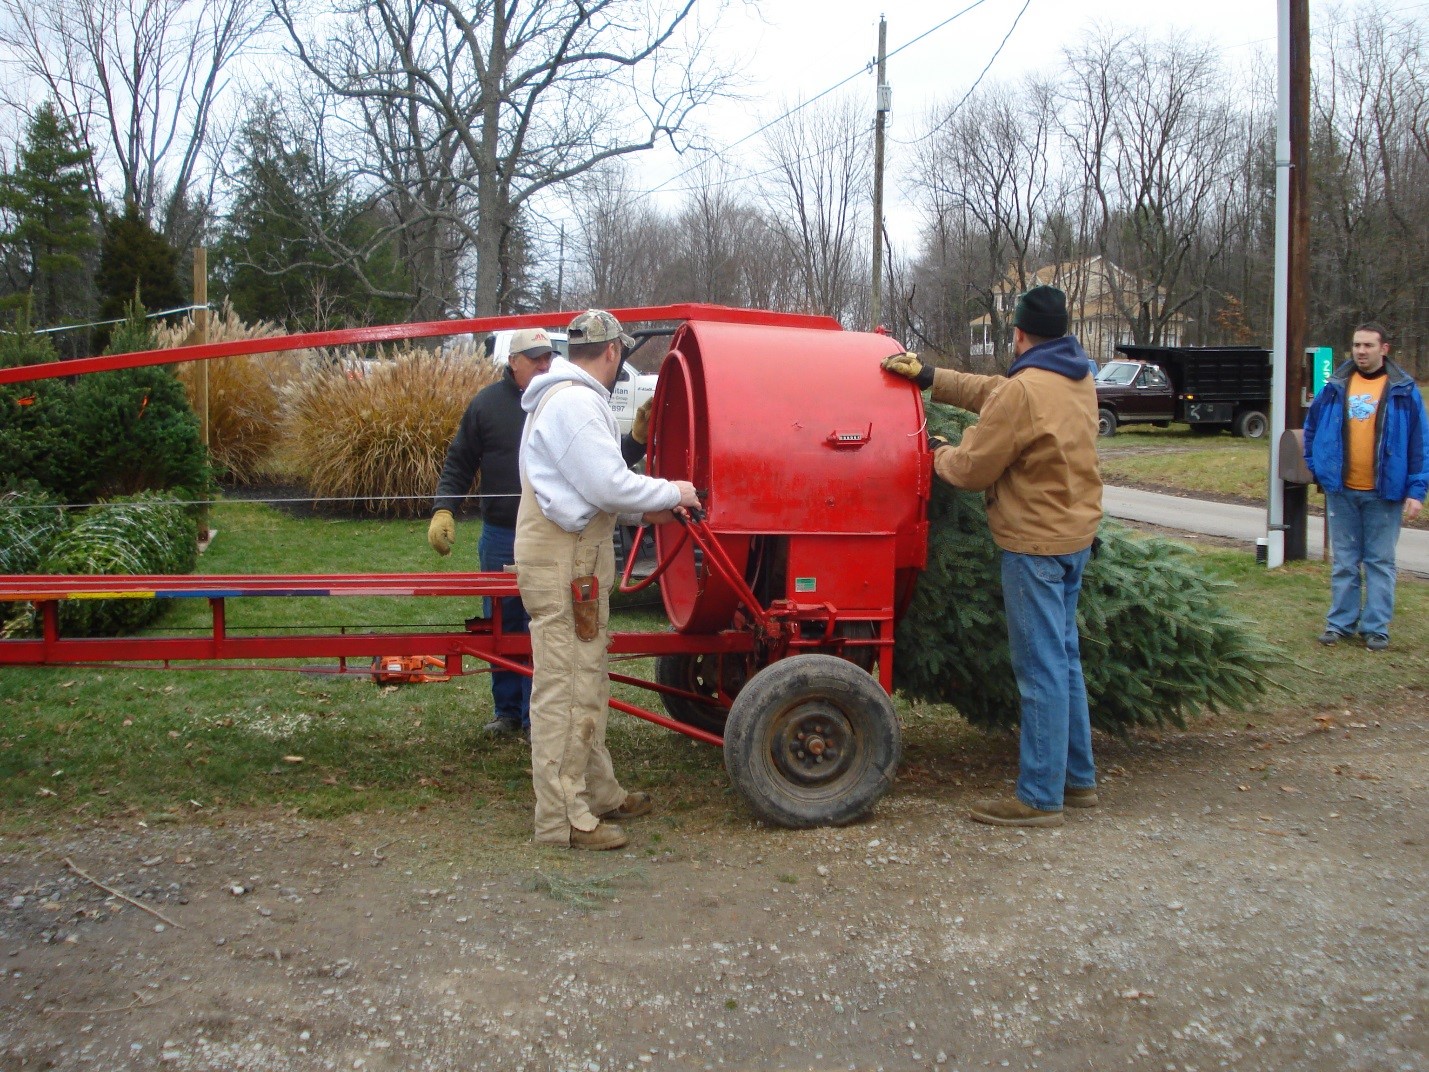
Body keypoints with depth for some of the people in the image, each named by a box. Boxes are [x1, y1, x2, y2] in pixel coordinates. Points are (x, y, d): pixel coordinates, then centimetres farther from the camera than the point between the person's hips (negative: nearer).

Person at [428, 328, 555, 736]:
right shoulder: (488, 403, 2)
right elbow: (458, 464, 4)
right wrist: (443, 509, -6)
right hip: (501, 535, 1)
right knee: (502, 625, 11)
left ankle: (537, 717, 11)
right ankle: (506, 711, 25)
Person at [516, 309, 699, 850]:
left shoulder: (566, 397, 19)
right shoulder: (576, 401, -16)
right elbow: (608, 484, -21)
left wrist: (644, 512, 19)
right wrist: (671, 494, -6)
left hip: (574, 555, 11)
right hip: (564, 560, -11)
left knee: (587, 683, 18)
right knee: (565, 688, -6)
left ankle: (599, 794, 28)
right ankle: (563, 818, -1)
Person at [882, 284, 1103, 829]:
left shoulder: (1024, 391, -20)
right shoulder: (1079, 380, 8)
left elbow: (971, 468, -13)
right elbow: (989, 391, 16)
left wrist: (937, 453, 7)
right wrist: (929, 376, 18)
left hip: (1036, 543, -9)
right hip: (1076, 534, 9)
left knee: (1041, 670, -4)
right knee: (1063, 658, 18)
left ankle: (1040, 798, 3)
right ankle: (1077, 777, 27)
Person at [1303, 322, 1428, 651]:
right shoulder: (1335, 387, 4)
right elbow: (1312, 427, 16)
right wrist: (1316, 467, 7)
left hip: (1384, 492, -2)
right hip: (1341, 491, 2)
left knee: (1380, 562, 6)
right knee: (1344, 561, 10)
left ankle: (1376, 627, 12)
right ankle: (1340, 622, 17)